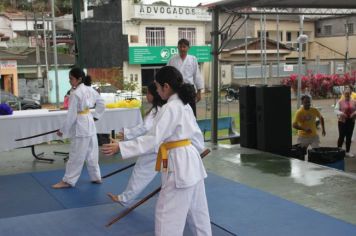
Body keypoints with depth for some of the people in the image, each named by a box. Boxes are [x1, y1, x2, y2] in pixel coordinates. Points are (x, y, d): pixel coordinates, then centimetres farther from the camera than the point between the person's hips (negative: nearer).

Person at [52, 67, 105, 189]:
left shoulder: (75, 93, -19)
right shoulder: (89, 89, 5)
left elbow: (71, 115, -17)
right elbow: (101, 103, 14)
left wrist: (63, 130, -9)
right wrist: (95, 115, 14)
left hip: (80, 126, -8)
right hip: (90, 124, 8)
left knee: (76, 155, 0)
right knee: (91, 153, 16)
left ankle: (68, 181, 9)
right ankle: (96, 177, 24)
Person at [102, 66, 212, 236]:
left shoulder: (170, 108, -18)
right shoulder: (184, 105, 11)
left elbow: (152, 140, -23)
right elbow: (196, 134, 20)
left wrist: (120, 147, -25)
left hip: (179, 165, -10)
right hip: (191, 162, 10)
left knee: (167, 215, -2)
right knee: (197, 210, 22)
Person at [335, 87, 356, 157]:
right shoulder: (340, 101, -5)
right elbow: (336, 110, -9)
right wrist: (341, 113, -27)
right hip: (342, 121, -4)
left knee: (349, 137, 9)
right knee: (341, 136, -2)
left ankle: (347, 152, 19)